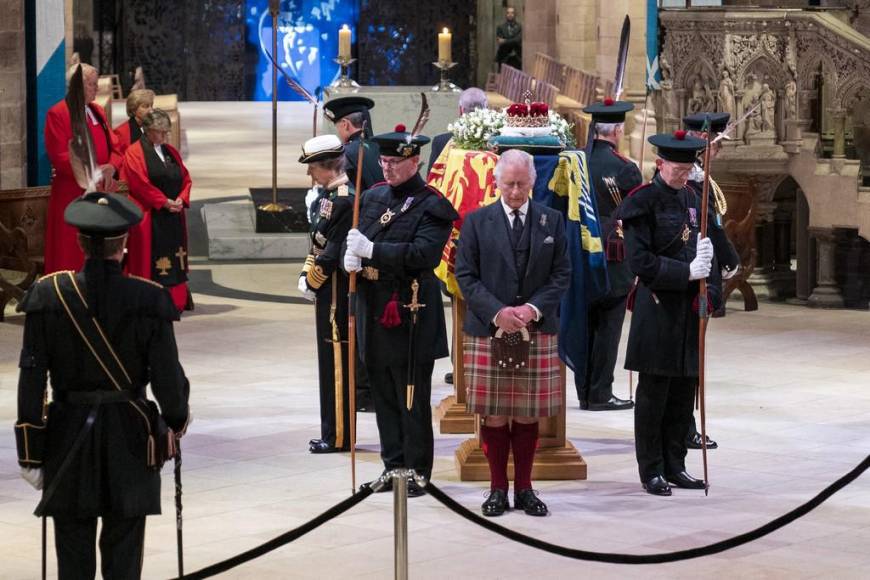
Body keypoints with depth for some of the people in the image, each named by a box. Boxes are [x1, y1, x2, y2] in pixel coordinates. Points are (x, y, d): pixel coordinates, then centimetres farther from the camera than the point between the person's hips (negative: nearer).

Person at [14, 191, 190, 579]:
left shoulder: (49, 295, -7)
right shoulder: (148, 299, -10)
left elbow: (31, 379, -6)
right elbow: (167, 377, -8)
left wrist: (31, 454, 1)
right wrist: (177, 418, 14)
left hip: (68, 440, 1)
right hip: (129, 440, -1)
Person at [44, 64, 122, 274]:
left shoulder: (98, 112, 13)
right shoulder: (57, 114, -10)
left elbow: (114, 147, 11)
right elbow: (60, 158, -16)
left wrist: (111, 167, -11)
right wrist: (93, 172, -20)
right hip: (71, 195, -7)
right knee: (71, 256, -3)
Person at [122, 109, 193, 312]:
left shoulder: (171, 152, 16)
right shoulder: (135, 153, -4)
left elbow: (185, 179, 13)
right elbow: (140, 183, -13)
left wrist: (181, 199, -6)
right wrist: (164, 202, -16)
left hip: (174, 215, 6)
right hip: (149, 217, -6)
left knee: (175, 261, 6)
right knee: (152, 261, -7)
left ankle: (176, 300, 8)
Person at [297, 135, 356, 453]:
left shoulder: (345, 199, -18)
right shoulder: (329, 195, 13)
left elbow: (334, 251, -19)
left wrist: (312, 282, -10)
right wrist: (305, 275, 7)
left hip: (336, 293, -10)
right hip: (328, 291, 10)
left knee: (337, 362, -4)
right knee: (331, 360, 14)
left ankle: (338, 436, 2)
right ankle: (334, 432, 21)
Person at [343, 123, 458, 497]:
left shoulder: (431, 206, -10)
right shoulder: (373, 197, 11)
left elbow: (424, 253, -22)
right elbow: (358, 239, 18)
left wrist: (371, 250, -25)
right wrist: (352, 256, -6)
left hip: (410, 315, -7)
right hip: (374, 311, 7)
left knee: (412, 399, 1)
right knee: (384, 395, 13)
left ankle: (416, 472, 9)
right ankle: (394, 465, 23)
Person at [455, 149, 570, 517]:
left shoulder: (552, 221, 6)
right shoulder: (477, 222, 3)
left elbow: (561, 274, 4)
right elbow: (466, 276, -1)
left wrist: (534, 308, -11)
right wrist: (497, 312, -14)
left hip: (537, 332, 1)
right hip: (487, 332, -1)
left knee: (528, 414, 5)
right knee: (493, 414, 2)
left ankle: (524, 488, 14)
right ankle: (498, 488, 11)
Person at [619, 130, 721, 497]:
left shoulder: (692, 200, 12)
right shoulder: (642, 202, -9)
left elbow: (705, 250, 18)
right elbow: (640, 261, -14)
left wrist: (709, 291, 3)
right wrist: (686, 273, -20)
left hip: (689, 311, 7)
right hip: (657, 310, -6)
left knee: (684, 391, 9)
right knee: (654, 393, -1)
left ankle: (674, 466, 18)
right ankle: (651, 471, 7)